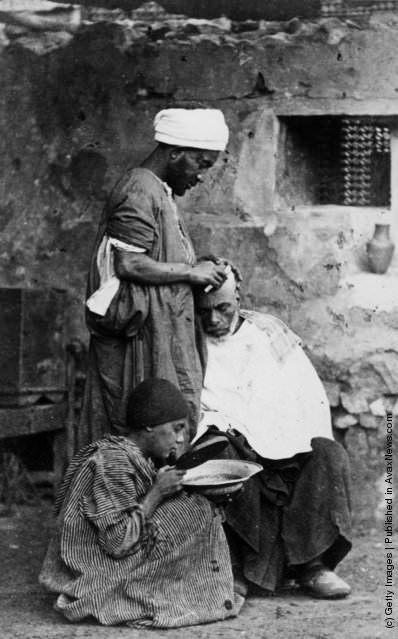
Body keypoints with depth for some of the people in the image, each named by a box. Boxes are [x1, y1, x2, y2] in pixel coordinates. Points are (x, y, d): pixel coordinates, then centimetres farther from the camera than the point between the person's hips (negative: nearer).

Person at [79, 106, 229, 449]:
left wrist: (204, 270, 10)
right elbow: (129, 264, -22)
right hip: (145, 337, -10)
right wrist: (191, 272, -14)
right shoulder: (140, 193, -14)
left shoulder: (159, 192, 18)